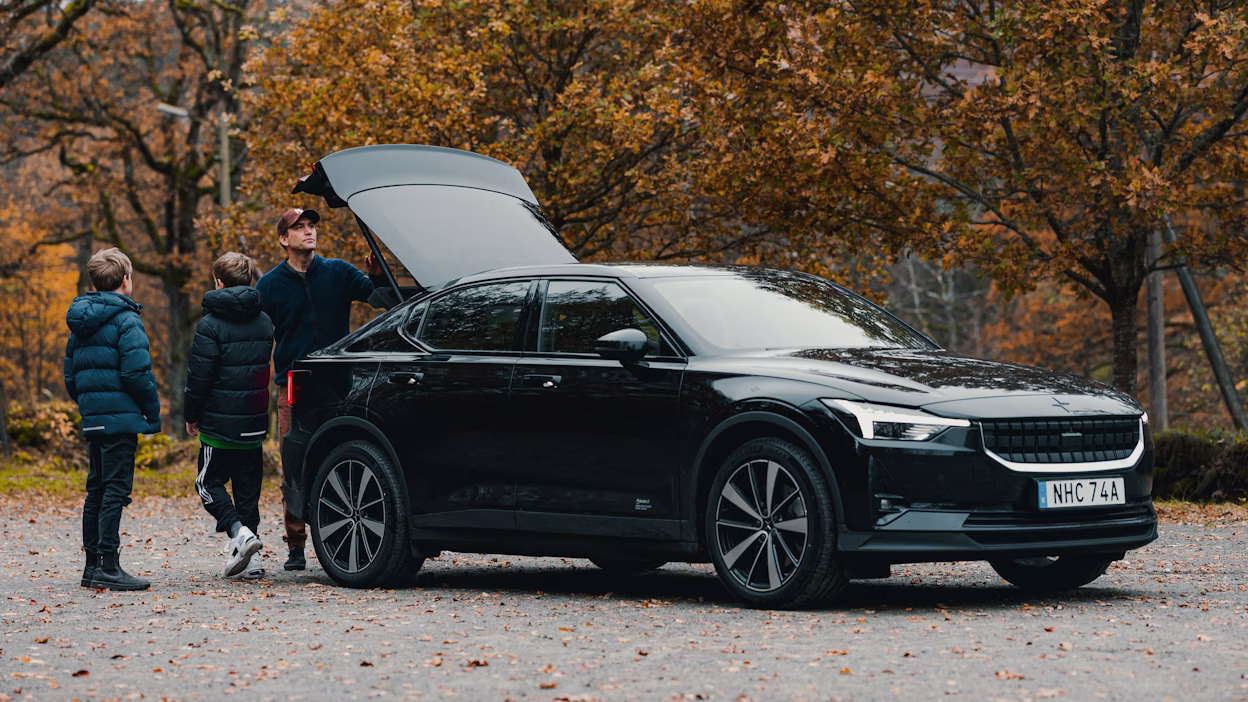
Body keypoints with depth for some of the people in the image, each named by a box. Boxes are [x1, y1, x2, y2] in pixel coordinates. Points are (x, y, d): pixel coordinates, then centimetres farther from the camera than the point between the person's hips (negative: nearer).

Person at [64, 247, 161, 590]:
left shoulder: (80, 324, 15)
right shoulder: (125, 320, -10)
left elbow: (70, 376, 17)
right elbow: (138, 372, -16)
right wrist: (153, 413, -7)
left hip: (92, 419, 8)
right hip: (120, 417, -8)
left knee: (97, 489, 13)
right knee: (116, 489, -8)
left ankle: (92, 565, 16)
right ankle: (108, 567, -11)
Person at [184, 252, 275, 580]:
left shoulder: (211, 325, -12)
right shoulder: (264, 322, 8)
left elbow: (199, 376, -11)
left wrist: (192, 416, 0)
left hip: (221, 421, -6)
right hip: (255, 423, 6)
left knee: (209, 483, 6)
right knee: (248, 488, 10)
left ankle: (239, 532, -16)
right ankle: (248, 560, 9)